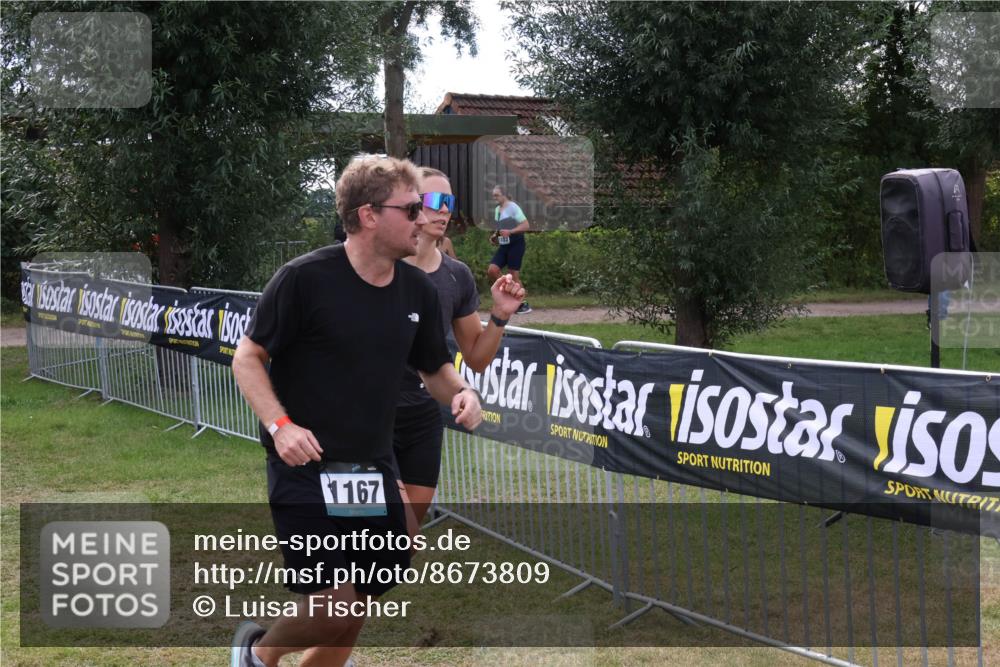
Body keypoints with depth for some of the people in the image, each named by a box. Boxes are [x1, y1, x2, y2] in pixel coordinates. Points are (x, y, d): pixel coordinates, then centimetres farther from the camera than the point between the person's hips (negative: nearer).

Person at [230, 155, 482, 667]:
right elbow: (247, 358, -7)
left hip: (374, 472, 6)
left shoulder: (418, 290, 3)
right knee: (334, 606, -9)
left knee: (358, 608, 9)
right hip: (305, 469, -6)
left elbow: (434, 367, 16)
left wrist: (460, 393, -7)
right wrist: (279, 425, -21)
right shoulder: (306, 278, -14)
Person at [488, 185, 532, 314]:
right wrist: (495, 236, 9)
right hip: (503, 245, 8)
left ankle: (523, 305, 5)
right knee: (492, 271, -7)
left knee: (514, 275, -6)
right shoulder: (497, 210, 13)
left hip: (515, 244, -8)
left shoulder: (512, 207, -11)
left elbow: (526, 225, -17)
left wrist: (510, 232, -28)